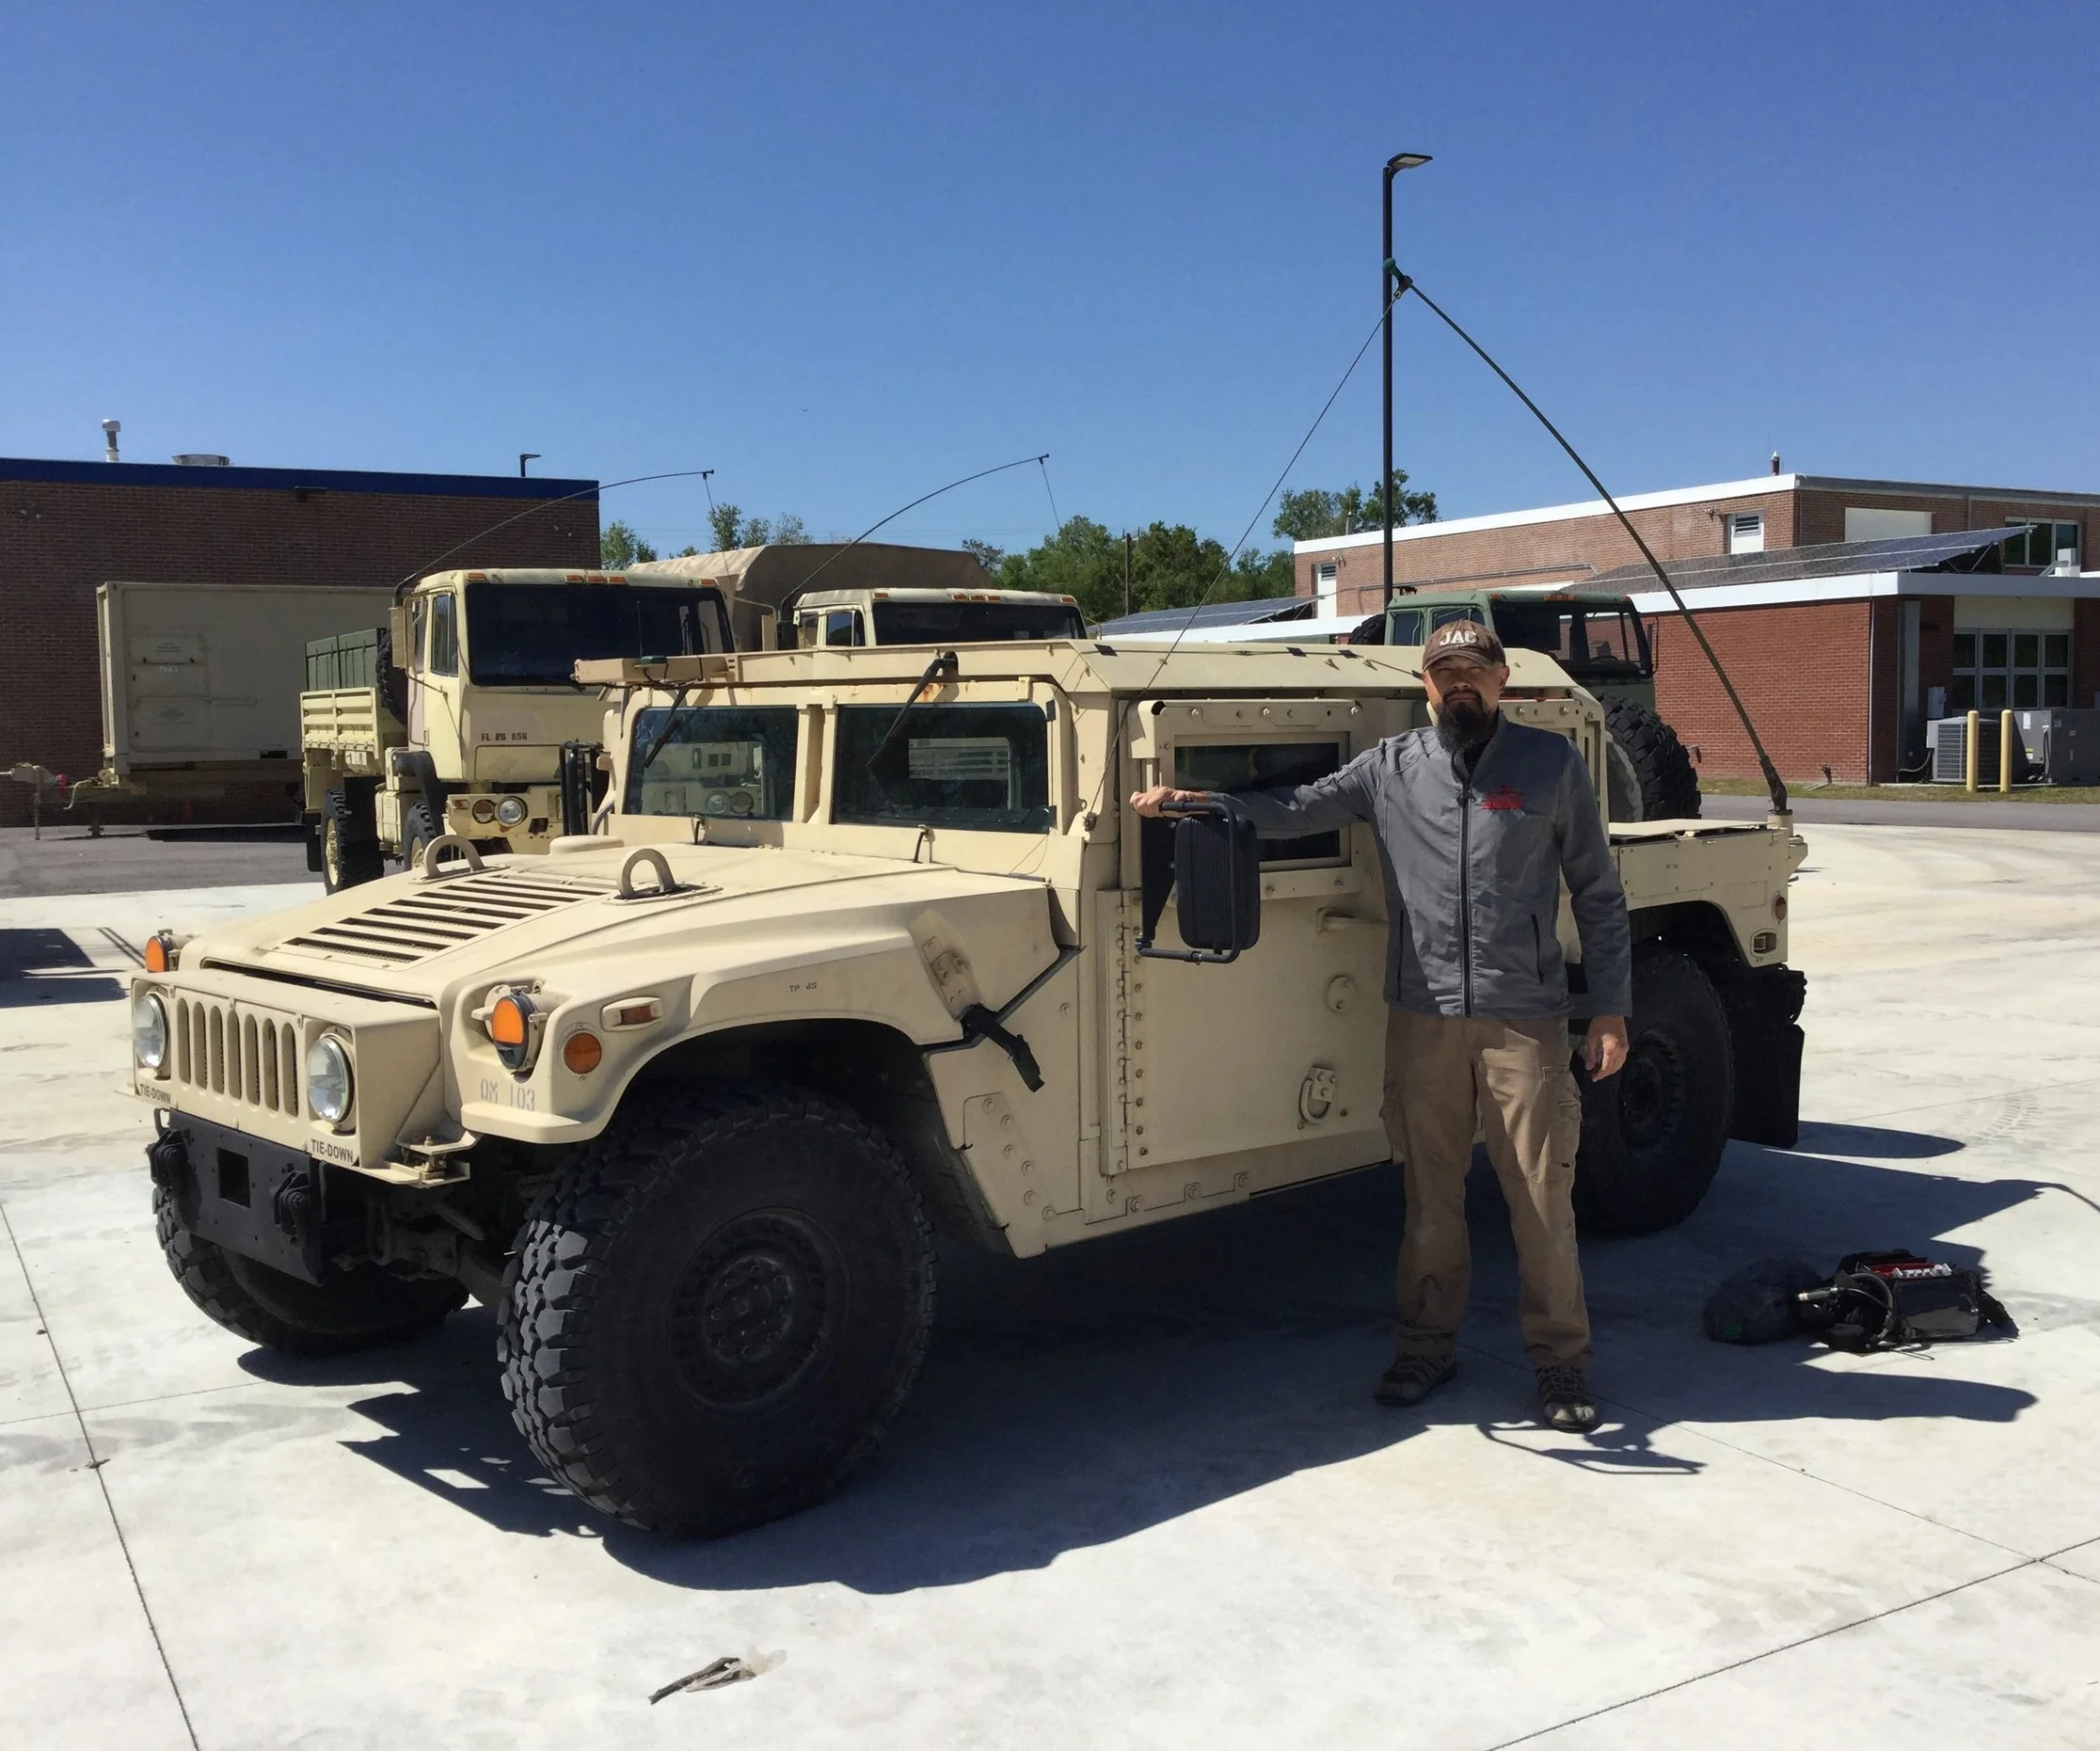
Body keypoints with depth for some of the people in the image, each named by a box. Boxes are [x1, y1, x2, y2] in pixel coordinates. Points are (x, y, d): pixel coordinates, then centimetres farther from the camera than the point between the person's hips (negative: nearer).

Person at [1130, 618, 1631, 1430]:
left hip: (1525, 1018, -2)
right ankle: (1426, 1348, 27)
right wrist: (1187, 800, -12)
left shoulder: (1552, 764, 1)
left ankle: (1561, 1362, 18)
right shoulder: (1391, 766, 6)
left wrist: (1610, 1010, -2)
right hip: (1422, 1015, 2)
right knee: (1429, 1194, 12)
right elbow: (1294, 809, 2)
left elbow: (1597, 894, 3)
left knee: (1542, 1195, 3)